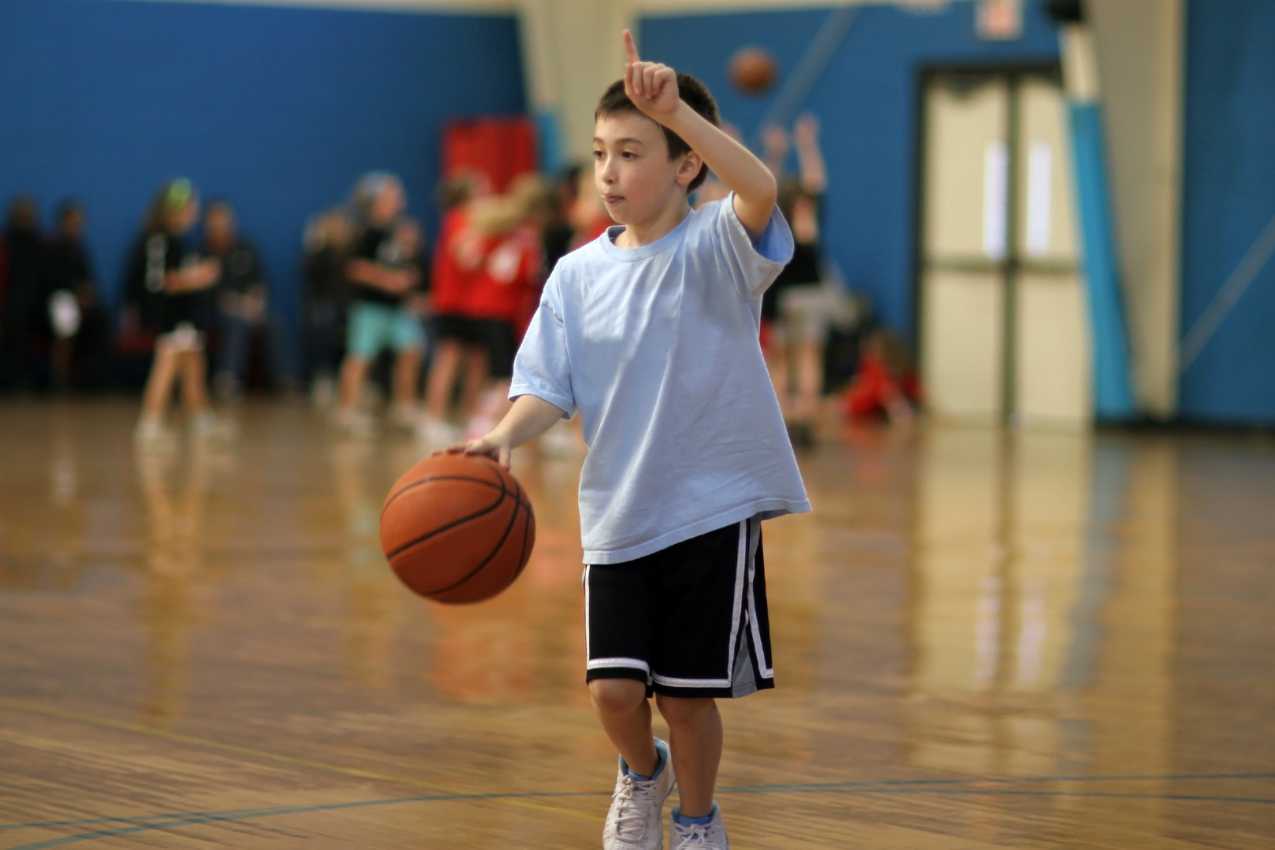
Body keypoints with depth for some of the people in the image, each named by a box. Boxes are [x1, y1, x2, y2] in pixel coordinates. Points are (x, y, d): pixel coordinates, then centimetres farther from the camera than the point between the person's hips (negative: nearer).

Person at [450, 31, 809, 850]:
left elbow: (762, 190, -31)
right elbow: (549, 386, -1)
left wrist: (677, 110, -41)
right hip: (618, 514, 3)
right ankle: (642, 774, 30)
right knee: (613, 687, -4)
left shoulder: (715, 246, -9)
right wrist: (505, 435, -22)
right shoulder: (579, 274, 3)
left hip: (713, 505, -3)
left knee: (687, 694, 2)